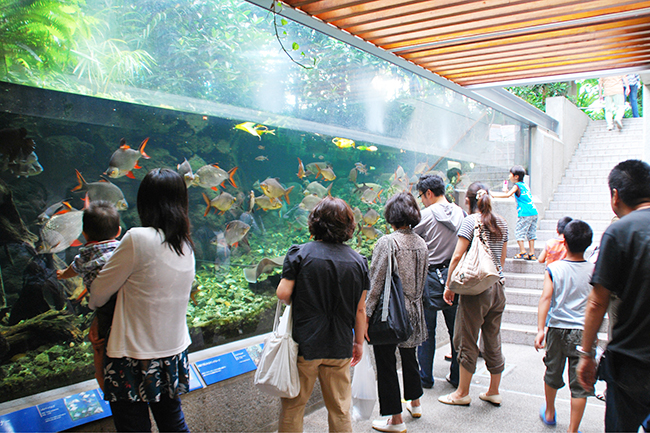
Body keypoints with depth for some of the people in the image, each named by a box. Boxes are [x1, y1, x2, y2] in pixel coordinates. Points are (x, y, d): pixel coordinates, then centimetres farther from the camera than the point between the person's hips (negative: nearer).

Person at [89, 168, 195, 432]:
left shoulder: (138, 239, -19)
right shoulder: (186, 244, -1)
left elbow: (99, 294, -8)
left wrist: (93, 303, 15)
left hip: (134, 357, -6)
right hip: (174, 352, 6)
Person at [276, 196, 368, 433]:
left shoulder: (299, 253, -10)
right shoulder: (359, 261, -1)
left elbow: (283, 293, -12)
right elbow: (360, 309, 3)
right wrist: (359, 342, 15)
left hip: (304, 344, -2)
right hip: (340, 347, 3)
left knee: (292, 407, 14)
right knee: (340, 410, 16)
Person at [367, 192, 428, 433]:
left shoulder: (387, 242, -17)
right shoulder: (421, 244, 3)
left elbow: (375, 283, -17)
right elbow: (422, 280, 12)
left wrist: (366, 314, -12)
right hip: (413, 310, 7)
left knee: (386, 364, 5)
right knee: (409, 356, 25)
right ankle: (415, 403, 43)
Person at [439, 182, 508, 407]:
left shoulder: (471, 221, -11)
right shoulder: (500, 222, 9)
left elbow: (457, 256, -15)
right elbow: (502, 258, 17)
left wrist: (449, 285, -8)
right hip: (498, 287, 7)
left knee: (466, 340, 5)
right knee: (493, 340, 15)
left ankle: (462, 393, 16)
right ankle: (494, 392, 25)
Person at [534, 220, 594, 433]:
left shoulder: (554, 268, -7)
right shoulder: (594, 270, -5)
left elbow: (546, 297, -16)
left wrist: (540, 329, -18)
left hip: (557, 328, 1)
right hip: (583, 331, -1)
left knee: (553, 374, 20)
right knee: (580, 383, 6)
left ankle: (549, 413, 40)